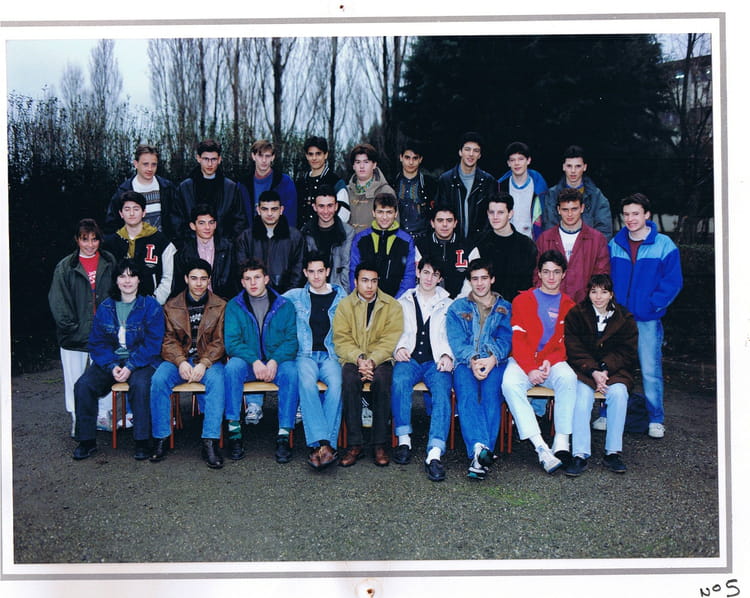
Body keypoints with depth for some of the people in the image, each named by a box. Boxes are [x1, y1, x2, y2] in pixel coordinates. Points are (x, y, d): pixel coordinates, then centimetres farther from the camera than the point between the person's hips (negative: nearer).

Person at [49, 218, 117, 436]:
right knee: (75, 379, 5)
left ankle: (103, 416, 20)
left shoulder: (109, 262, 5)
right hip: (75, 335, -1)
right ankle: (77, 421, 16)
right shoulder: (65, 267, 0)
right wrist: (71, 327, -9)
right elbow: (58, 302, -2)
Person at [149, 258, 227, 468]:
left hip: (208, 359, -1)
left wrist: (204, 364, -18)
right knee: (158, 379, -28)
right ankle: (161, 438, -16)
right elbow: (168, 340, 2)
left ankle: (210, 441, -33)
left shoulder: (220, 306, 6)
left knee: (217, 380, -34)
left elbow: (219, 341, -2)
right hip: (178, 359, 2)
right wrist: (181, 362, -17)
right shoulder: (171, 306, 10)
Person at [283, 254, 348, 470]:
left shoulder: (341, 297, 13)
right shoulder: (294, 296, 14)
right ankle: (324, 444, -41)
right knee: (307, 382, -34)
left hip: (331, 355, 0)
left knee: (337, 383, -34)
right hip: (305, 355, 0)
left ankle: (320, 445, -35)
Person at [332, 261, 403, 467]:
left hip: (380, 359, 0)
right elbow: (341, 339, -1)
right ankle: (355, 445, -27)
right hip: (352, 359, 1)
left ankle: (380, 445, -26)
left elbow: (390, 340, -4)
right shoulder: (344, 305, 8)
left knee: (381, 379, -34)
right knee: (349, 379, -32)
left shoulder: (392, 305, 6)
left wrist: (372, 361, -20)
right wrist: (359, 358, -18)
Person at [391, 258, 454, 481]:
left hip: (435, 361, 0)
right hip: (409, 359, 0)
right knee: (399, 381, -35)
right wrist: (398, 348, -6)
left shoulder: (448, 305, 22)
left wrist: (447, 355, -7)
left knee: (442, 390, -33)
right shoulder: (403, 302, 23)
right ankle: (404, 439, -26)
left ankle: (434, 453, -42)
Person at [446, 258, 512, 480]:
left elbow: (505, 339, 5)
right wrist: (472, 360, -15)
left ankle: (478, 453, -41)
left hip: (495, 362, 0)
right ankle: (482, 449, -47)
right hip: (466, 362, 0)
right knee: (466, 394, -32)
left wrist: (492, 359, -17)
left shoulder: (505, 308, 21)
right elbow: (456, 341, 6)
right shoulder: (457, 308, 20)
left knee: (491, 393, -32)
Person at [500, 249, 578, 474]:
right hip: (523, 361, -1)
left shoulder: (569, 306, 16)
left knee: (568, 378, -34)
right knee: (510, 383, -34)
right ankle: (541, 447, -40)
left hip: (553, 362, 1)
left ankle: (562, 443, -35)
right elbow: (517, 339, 1)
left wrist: (549, 362, -12)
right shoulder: (523, 300, 12)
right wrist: (530, 369, -15)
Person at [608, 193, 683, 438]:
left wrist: (649, 306, -12)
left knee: (651, 370, -2)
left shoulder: (664, 245, -2)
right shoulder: (614, 245, 8)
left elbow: (673, 282, -4)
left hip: (648, 320, -3)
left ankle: (656, 420, 12)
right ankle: (608, 416, 19)